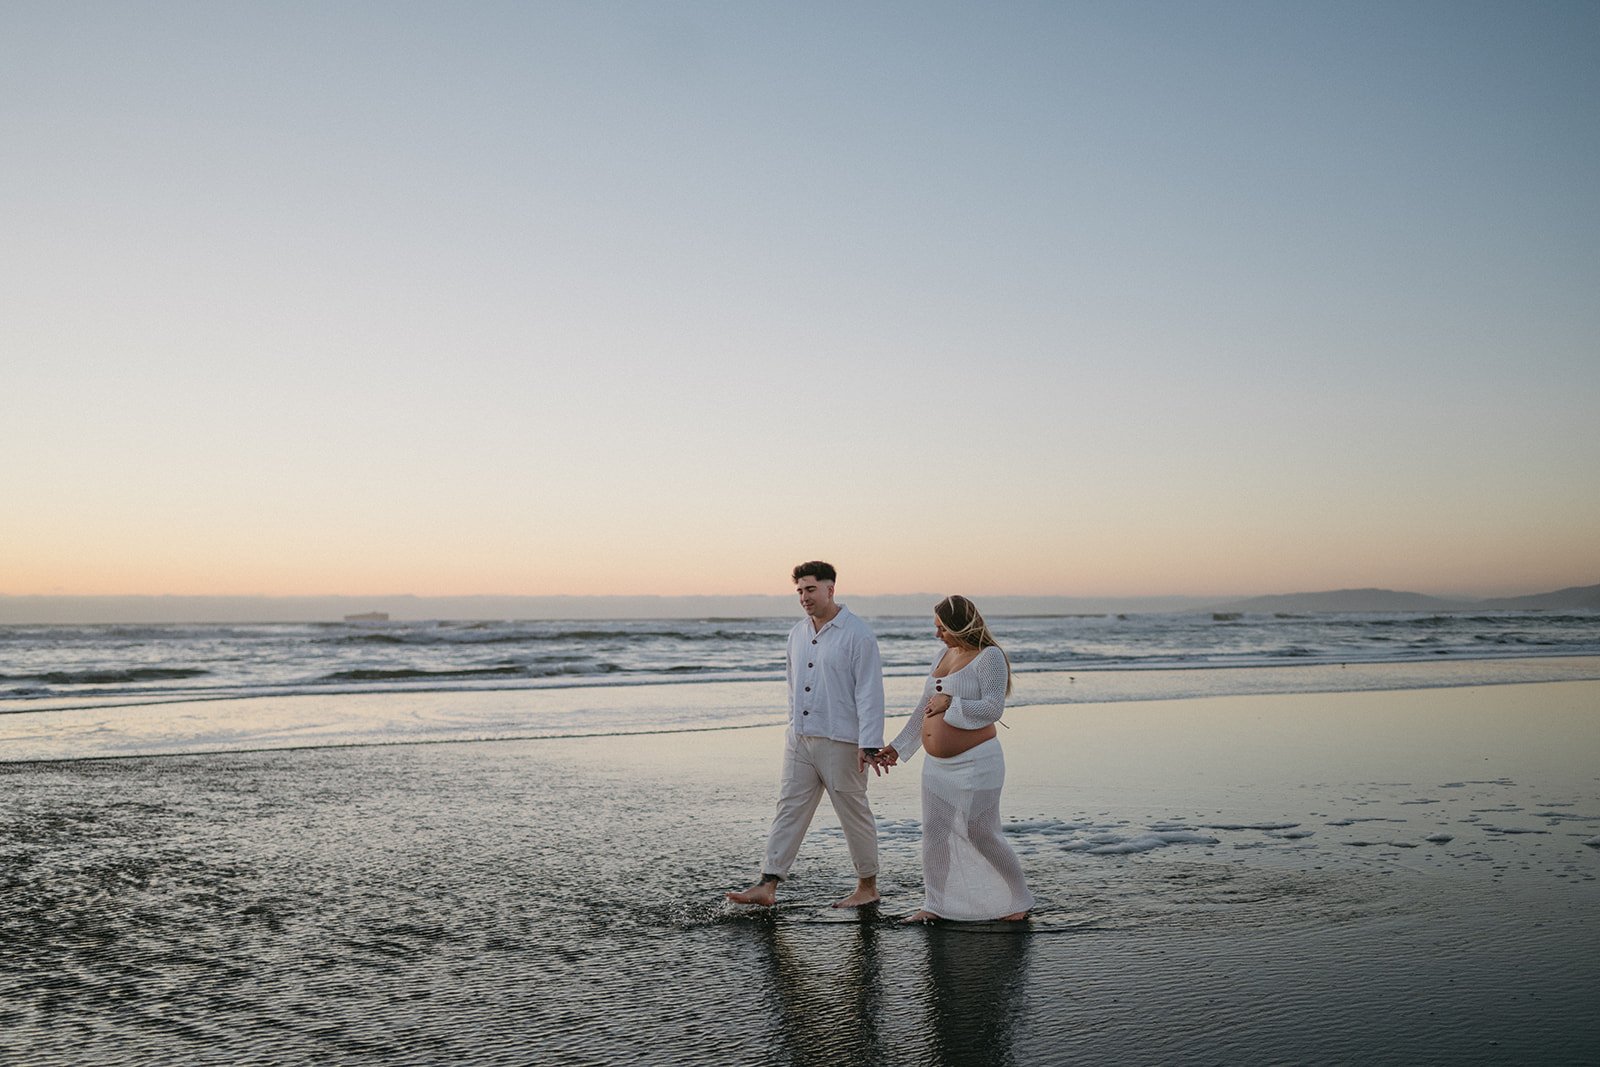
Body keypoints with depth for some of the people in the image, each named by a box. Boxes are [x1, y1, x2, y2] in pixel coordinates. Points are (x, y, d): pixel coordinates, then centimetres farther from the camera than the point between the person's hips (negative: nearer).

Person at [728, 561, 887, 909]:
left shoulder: (858, 635, -11)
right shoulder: (797, 634, 11)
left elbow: (870, 694, -14)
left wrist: (869, 745, -19)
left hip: (840, 742, -6)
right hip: (799, 739, 7)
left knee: (854, 814, 5)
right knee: (789, 810, 3)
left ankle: (868, 887, 19)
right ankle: (768, 886, 3)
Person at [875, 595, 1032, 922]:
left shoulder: (989, 657, -11)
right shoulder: (943, 655, 12)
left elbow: (993, 708, -19)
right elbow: (924, 709, 18)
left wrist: (951, 704, -21)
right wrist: (898, 747, 17)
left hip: (974, 764, -8)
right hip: (938, 766, 8)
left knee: (981, 834, -1)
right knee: (934, 834, 8)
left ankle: (1019, 899, 17)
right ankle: (935, 905, 19)